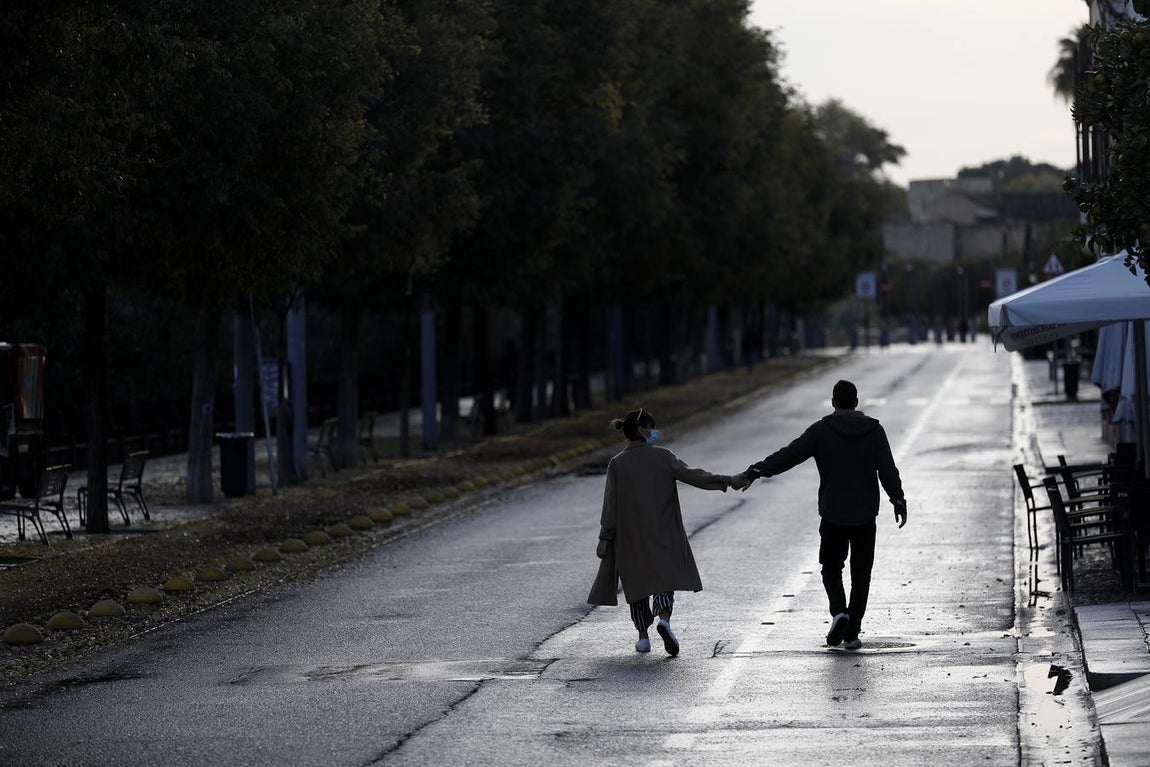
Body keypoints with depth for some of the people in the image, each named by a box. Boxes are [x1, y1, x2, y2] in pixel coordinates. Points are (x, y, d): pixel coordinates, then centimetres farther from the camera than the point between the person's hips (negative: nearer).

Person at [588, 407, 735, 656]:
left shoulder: (617, 465, -4)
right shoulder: (663, 457, -6)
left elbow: (611, 505, -5)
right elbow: (690, 475, -11)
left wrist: (605, 538, 1)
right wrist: (724, 481, -6)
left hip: (630, 538, 1)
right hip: (663, 537, -1)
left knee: (637, 583, 14)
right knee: (665, 579, 4)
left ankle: (643, 636, 14)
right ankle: (664, 618, -24)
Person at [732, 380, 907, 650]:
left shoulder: (821, 430, -5)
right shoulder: (873, 430, -1)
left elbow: (787, 456, -10)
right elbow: (888, 470, -4)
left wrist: (753, 473, -10)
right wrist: (899, 502, 3)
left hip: (833, 515, -1)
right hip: (865, 515, 1)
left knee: (831, 568, 14)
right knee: (861, 573, 8)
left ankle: (838, 612, -11)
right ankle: (852, 632, 4)